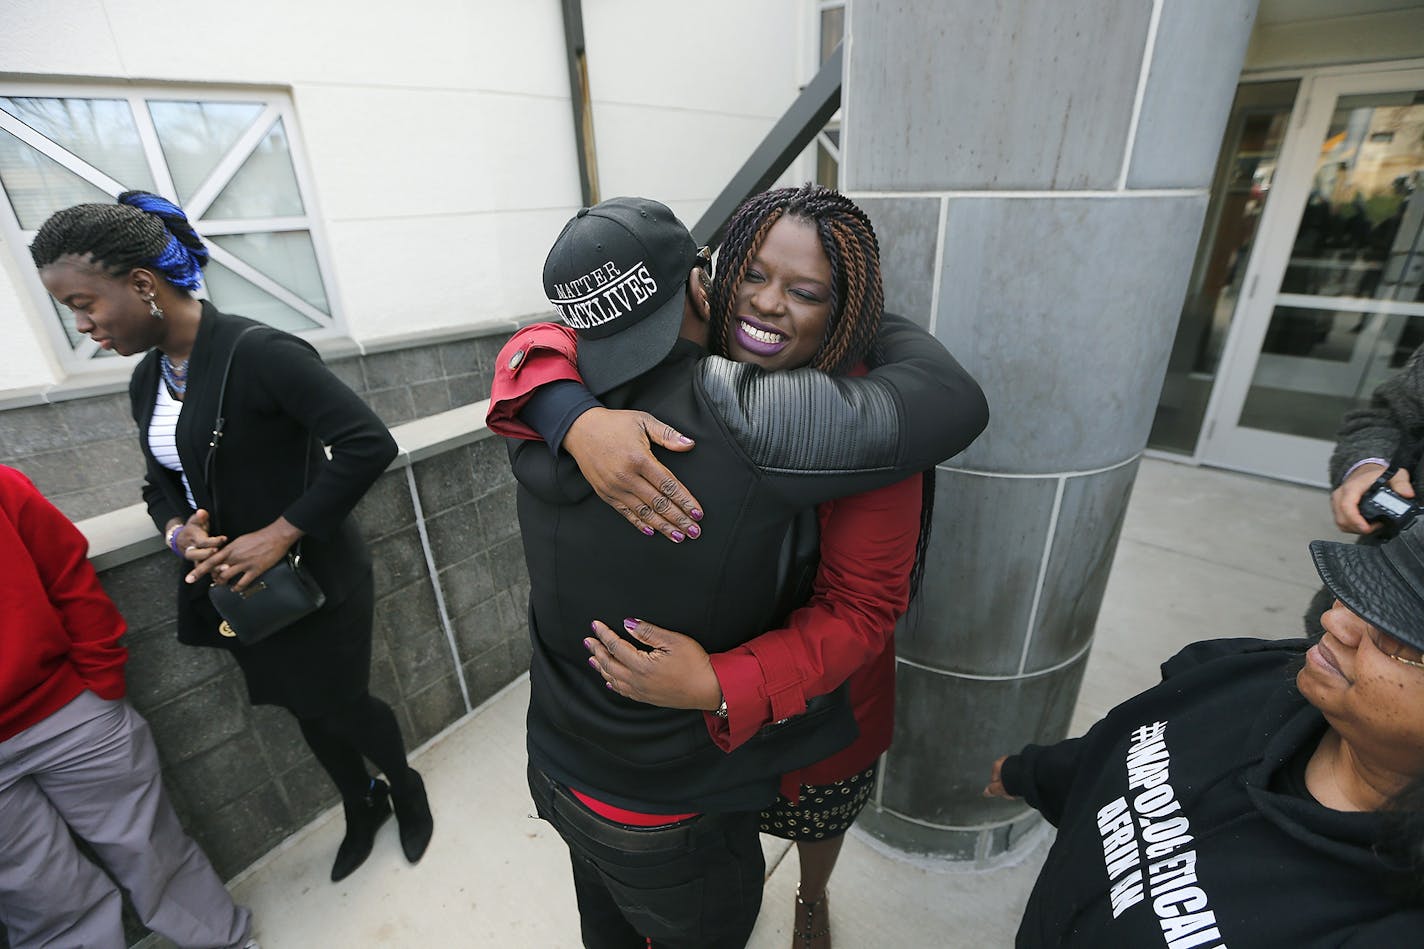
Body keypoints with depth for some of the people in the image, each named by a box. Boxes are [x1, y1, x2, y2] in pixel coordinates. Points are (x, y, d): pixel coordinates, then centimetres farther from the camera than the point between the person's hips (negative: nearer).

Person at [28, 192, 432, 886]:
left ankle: (404, 786, 41)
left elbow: (368, 443, -29)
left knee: (338, 703, 9)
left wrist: (281, 533, -26)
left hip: (310, 578, -7)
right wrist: (177, 532, -7)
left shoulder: (259, 353, -21)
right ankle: (360, 806, 47)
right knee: (304, 707, 21)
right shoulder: (146, 381, 6)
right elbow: (162, 482, 16)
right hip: (233, 587, 8)